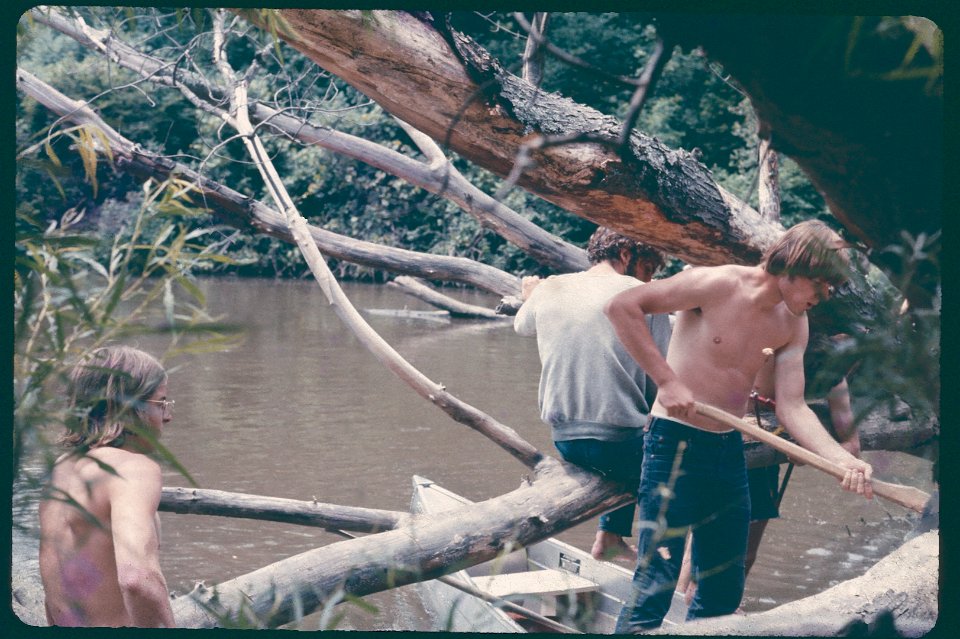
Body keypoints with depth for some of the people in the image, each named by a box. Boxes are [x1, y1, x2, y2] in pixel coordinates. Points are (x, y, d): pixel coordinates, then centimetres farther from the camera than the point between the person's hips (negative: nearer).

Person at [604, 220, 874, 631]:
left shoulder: (793, 324, 5)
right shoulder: (719, 285, -15)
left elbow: (792, 407, 0)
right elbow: (622, 306, -18)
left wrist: (843, 460, -16)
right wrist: (666, 380, -21)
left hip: (729, 453, 7)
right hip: (675, 446, -7)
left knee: (724, 592, 13)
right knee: (655, 588, -11)